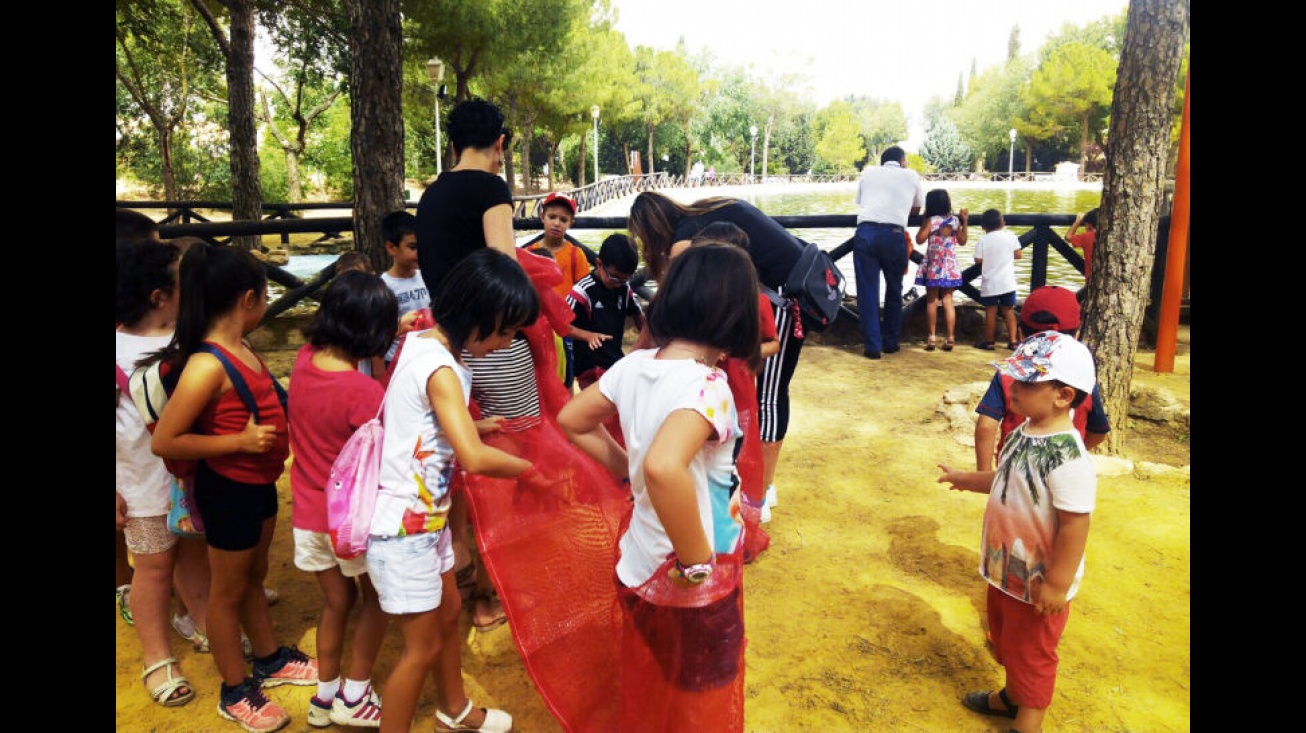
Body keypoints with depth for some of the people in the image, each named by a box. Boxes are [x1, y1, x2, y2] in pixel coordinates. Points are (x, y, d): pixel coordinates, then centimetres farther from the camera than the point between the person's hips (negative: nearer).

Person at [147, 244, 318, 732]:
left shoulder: (241, 348, -1)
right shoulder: (207, 365, -27)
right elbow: (163, 441, -24)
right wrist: (239, 442, -27)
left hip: (258, 483, 8)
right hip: (229, 489, -8)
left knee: (254, 576, 24)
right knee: (229, 590, 11)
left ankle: (270, 660, 44)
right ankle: (234, 692, 30)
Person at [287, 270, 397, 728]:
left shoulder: (304, 359, -8)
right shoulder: (364, 391, -28)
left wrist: (396, 329, 14)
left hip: (308, 513, 6)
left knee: (337, 601, 23)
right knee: (376, 597, 18)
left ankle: (325, 697, 35)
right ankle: (353, 698, 25)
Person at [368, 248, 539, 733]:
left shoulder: (424, 343, 2)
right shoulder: (440, 369, -26)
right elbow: (474, 458, -32)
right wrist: (534, 468, -19)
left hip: (424, 516, 10)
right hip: (403, 525, -10)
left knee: (448, 612, 25)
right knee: (423, 645, 5)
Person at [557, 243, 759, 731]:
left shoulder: (634, 365, -6)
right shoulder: (706, 384, -28)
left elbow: (572, 420, 8)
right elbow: (664, 468, -45)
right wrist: (698, 562, -31)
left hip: (640, 565, 7)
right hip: (691, 586, -7)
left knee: (649, 693, 30)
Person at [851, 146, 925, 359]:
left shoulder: (868, 172, 22)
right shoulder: (912, 175, 19)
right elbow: (916, 210, 29)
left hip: (865, 231, 1)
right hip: (893, 234, 0)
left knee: (867, 291, 5)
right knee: (894, 290, 16)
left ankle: (872, 346, 4)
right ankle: (891, 342, 24)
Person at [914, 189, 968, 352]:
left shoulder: (931, 220, -10)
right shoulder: (955, 220, 0)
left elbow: (920, 239, -12)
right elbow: (962, 241, 11)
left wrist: (923, 221, -2)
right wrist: (965, 222, 15)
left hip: (934, 268, -3)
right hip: (950, 268, 3)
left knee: (932, 301, 4)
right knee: (948, 300, 5)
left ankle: (931, 338, 3)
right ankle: (950, 338, 3)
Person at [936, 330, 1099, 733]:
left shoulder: (1068, 458, -32)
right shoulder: (1024, 432, -4)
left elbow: (1075, 525, -29)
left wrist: (1057, 584, -24)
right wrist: (965, 479, 24)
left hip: (1038, 582, -9)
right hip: (1007, 568, 9)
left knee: (1031, 653, 11)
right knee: (1006, 640, 28)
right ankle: (1012, 696, 51)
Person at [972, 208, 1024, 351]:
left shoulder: (983, 240, -8)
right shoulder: (1011, 237, -1)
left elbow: (978, 260, -8)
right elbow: (1018, 255, 3)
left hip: (990, 283, -2)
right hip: (1007, 282, 2)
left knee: (990, 312, 4)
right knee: (1009, 311, 10)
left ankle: (988, 341, 10)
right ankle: (1012, 341, 10)